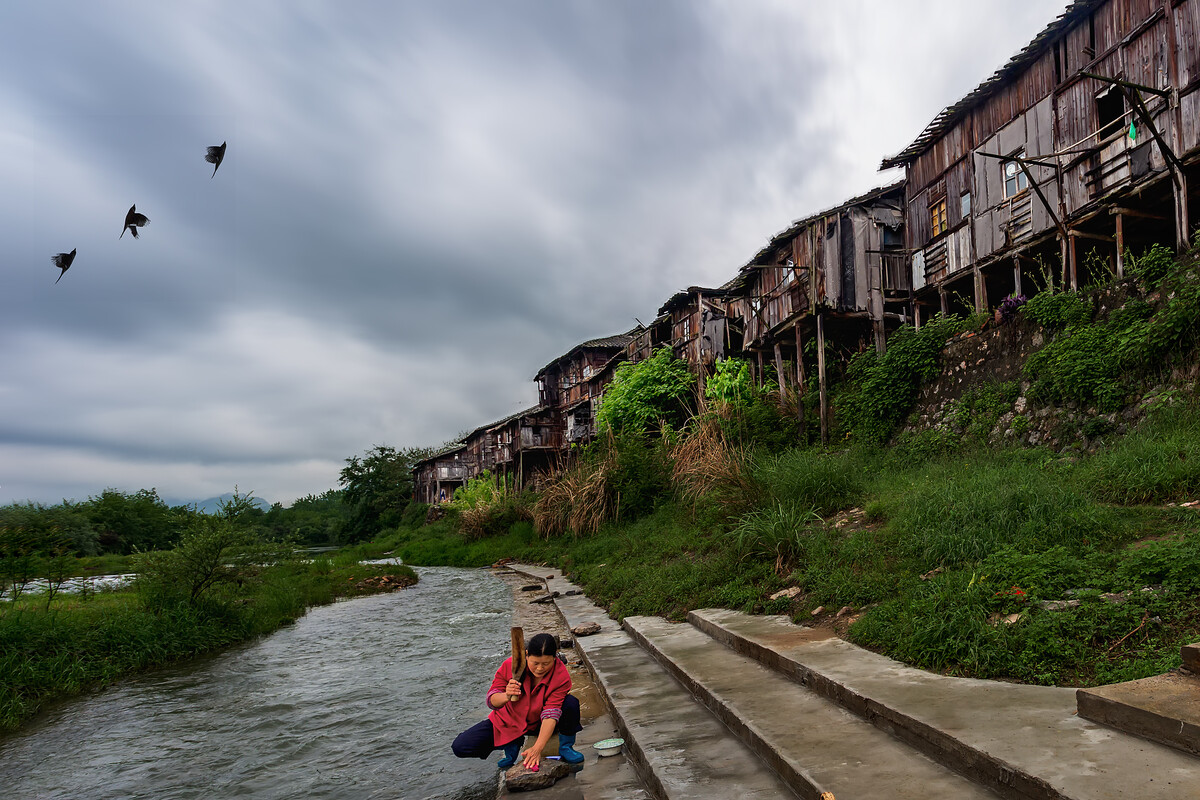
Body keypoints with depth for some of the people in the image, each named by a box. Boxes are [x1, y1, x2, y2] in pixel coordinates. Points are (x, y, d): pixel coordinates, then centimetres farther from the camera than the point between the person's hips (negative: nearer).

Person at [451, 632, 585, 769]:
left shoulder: (562, 676, -25)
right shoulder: (511, 665, -24)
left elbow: (551, 714, -29)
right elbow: (491, 701, -19)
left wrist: (537, 749, -40)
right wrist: (506, 696, -43)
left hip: (539, 724, -1)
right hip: (510, 721, 1)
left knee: (571, 704, -33)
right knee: (460, 747, -17)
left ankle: (565, 747, -3)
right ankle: (512, 744, 7)